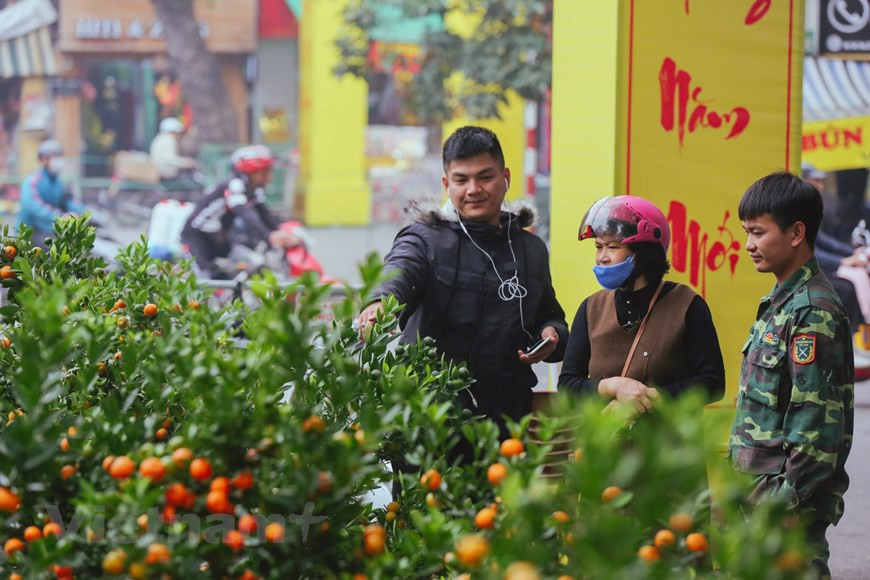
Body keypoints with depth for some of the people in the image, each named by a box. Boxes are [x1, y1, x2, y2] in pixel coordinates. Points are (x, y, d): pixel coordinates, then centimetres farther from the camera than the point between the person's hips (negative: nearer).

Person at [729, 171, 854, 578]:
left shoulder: (812, 312, -15)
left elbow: (816, 424, -20)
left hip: (792, 500, -9)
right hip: (760, 491, 9)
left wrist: (785, 504, -20)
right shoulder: (779, 303, 14)